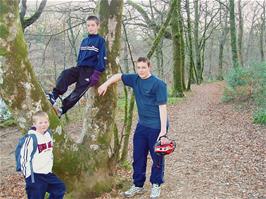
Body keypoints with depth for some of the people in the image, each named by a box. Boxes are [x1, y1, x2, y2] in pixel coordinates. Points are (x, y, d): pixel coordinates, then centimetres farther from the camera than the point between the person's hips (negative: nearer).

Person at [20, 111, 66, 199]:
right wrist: (28, 176, -15)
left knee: (60, 188, 15)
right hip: (35, 175, -7)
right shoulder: (31, 138, -20)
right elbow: (24, 157, -18)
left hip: (47, 173, 7)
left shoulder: (47, 135, 4)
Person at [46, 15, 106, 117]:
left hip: (90, 70, -5)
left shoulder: (100, 40, -2)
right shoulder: (84, 41, 19)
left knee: (78, 92, -14)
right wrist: (77, 69, 17)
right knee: (65, 74, -24)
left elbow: (102, 58, -9)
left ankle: (62, 110, -11)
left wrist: (97, 74, -16)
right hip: (80, 68, 6)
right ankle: (54, 95, -33)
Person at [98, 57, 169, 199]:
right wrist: (106, 84, 4)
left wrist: (163, 131, -21)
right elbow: (118, 76, 20)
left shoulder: (158, 84, -14)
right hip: (142, 125, 6)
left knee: (157, 157, 7)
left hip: (157, 127, -6)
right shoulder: (135, 79, 4)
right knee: (138, 157, 11)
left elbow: (162, 107, -17)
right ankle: (138, 185, 25)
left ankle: (156, 185, 24)